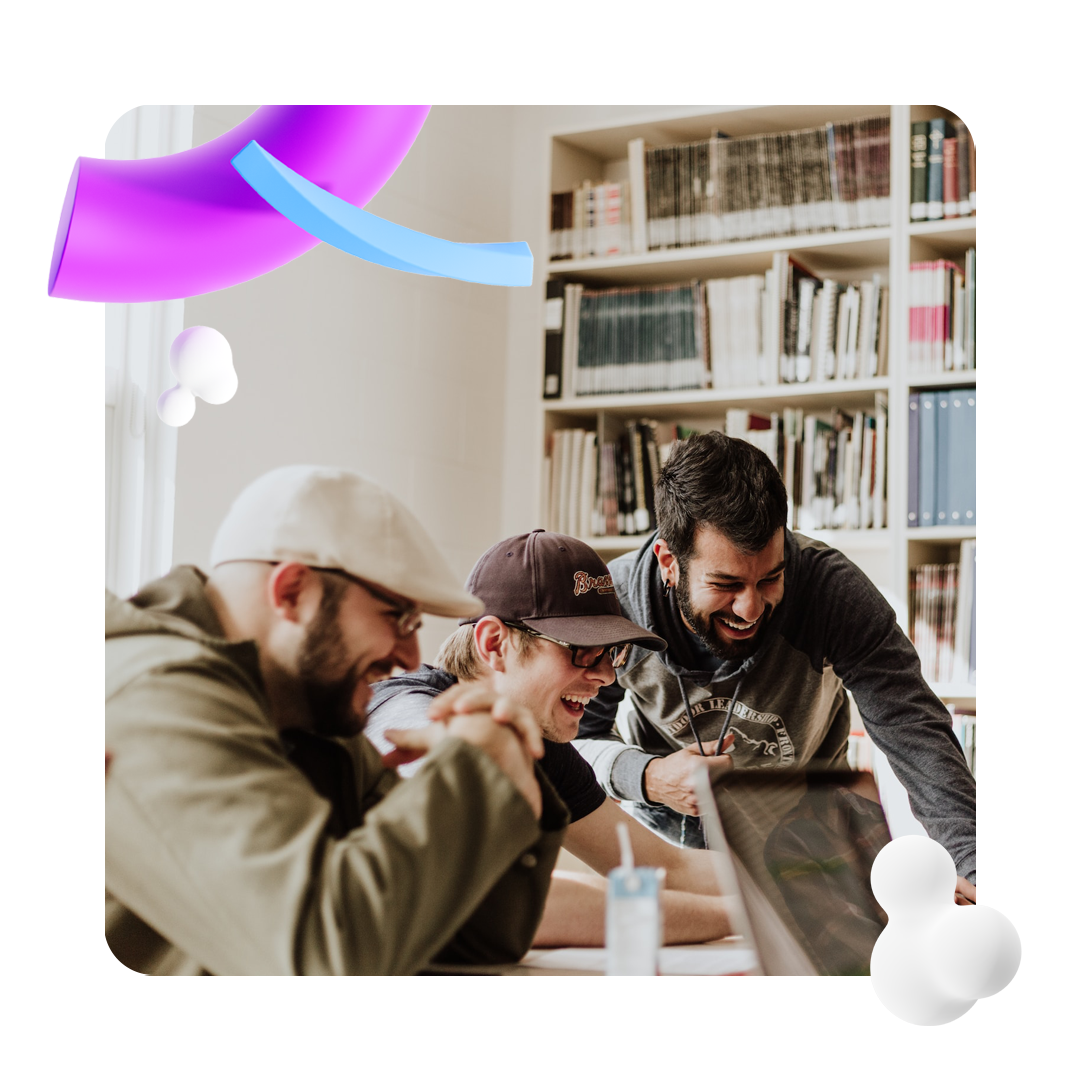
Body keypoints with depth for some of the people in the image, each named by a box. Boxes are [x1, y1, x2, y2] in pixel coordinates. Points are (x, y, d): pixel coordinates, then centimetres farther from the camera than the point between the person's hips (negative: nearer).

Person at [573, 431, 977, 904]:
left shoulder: (832, 590, -28)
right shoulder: (614, 603, -24)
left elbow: (915, 733, -31)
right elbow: (573, 738, -11)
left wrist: (973, 866, -46)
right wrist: (647, 777, -33)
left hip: (801, 826, 1)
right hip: (667, 827, 0)